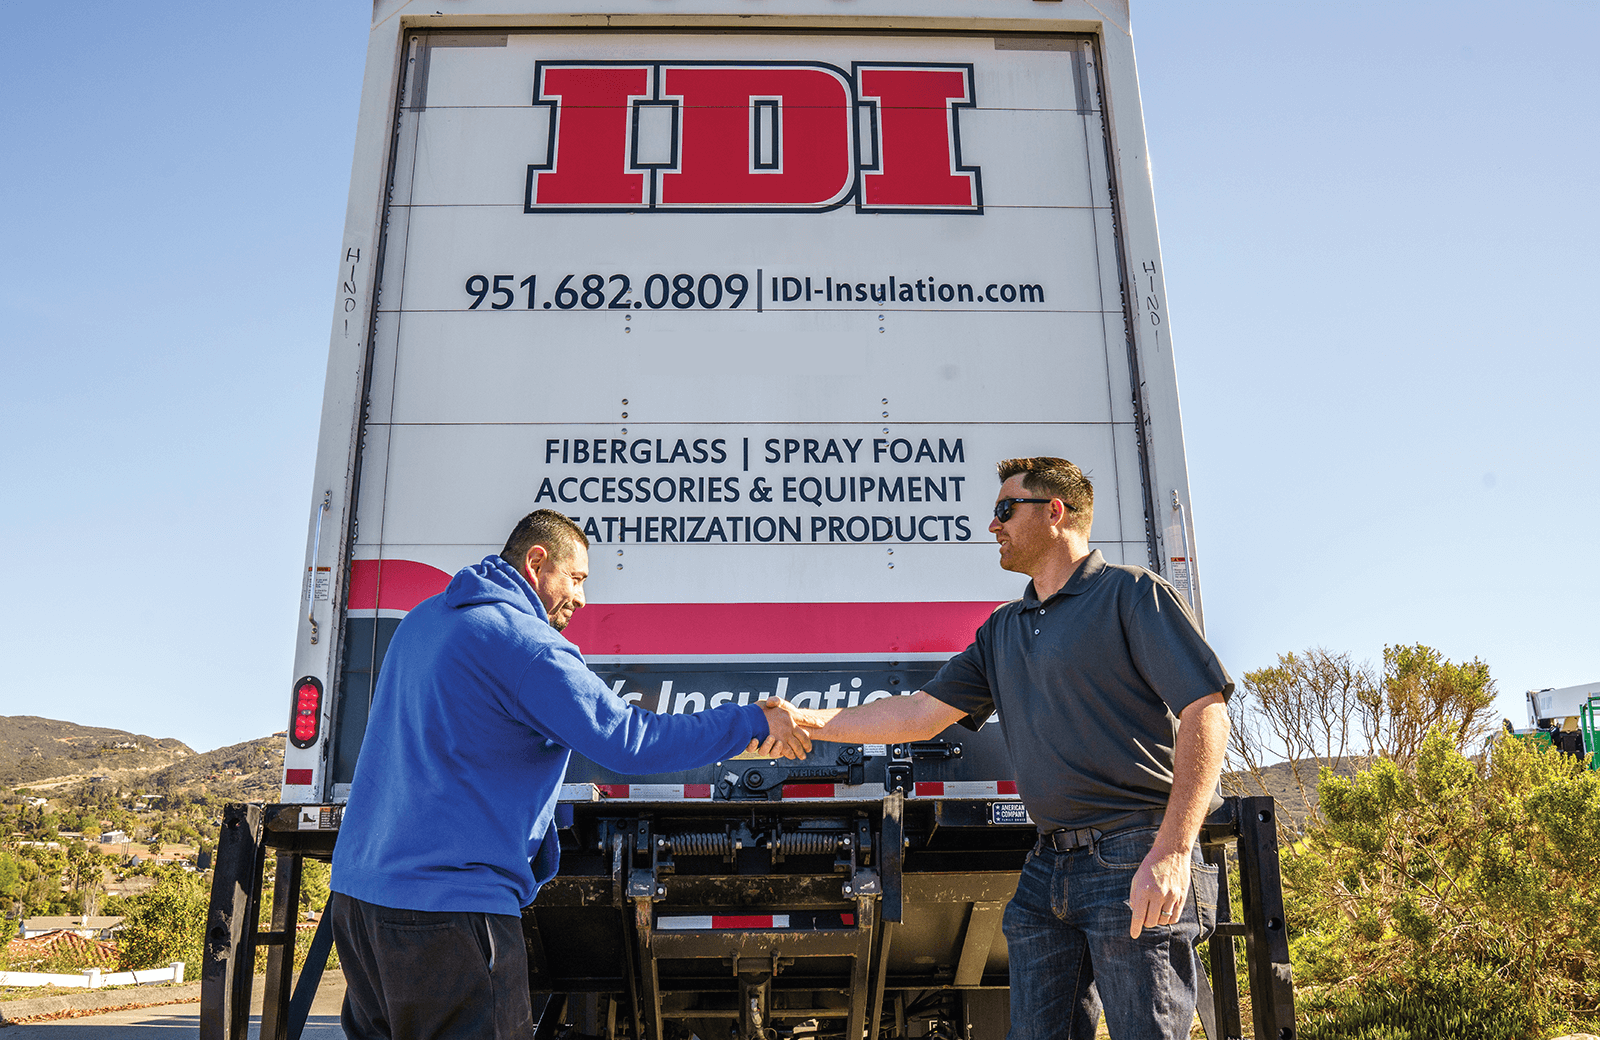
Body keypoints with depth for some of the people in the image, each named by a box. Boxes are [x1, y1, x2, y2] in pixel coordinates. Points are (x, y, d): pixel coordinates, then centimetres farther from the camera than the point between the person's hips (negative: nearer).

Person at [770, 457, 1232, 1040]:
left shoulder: (1131, 593, -3)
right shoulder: (1003, 630, 19)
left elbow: (1205, 711, -11)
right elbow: (921, 713, 17)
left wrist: (1172, 851, -20)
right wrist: (811, 722, 8)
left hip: (1135, 861, -6)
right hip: (1048, 868, 7)